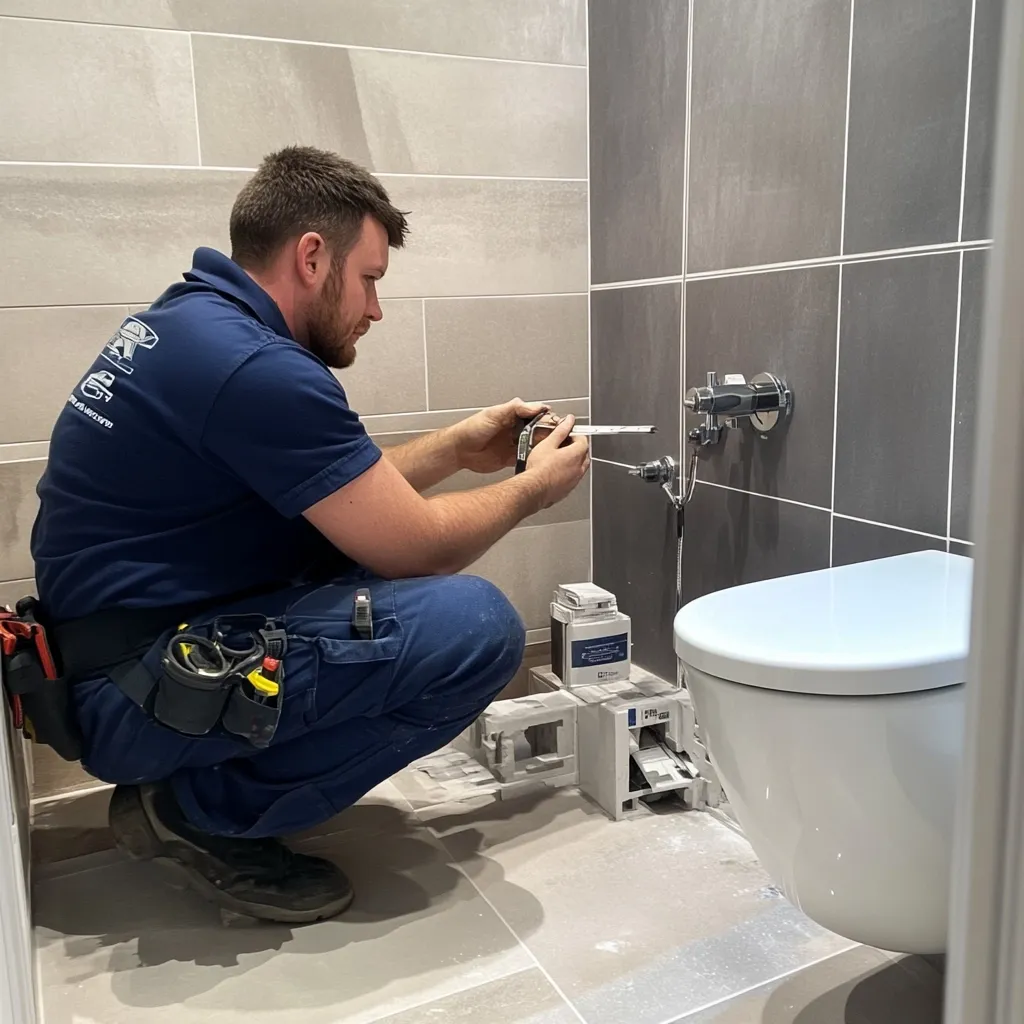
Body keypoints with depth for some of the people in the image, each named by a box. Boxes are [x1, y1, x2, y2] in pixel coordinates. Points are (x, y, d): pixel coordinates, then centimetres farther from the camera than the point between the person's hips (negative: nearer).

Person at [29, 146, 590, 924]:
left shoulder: (192, 319, 9)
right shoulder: (254, 367, -22)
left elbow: (349, 503, 16)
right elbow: (415, 548, -15)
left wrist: (454, 449, 12)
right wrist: (532, 489, 2)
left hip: (104, 652, 10)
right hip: (136, 696, -10)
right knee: (477, 625, -20)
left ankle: (186, 784, 12)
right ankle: (202, 809, -5)